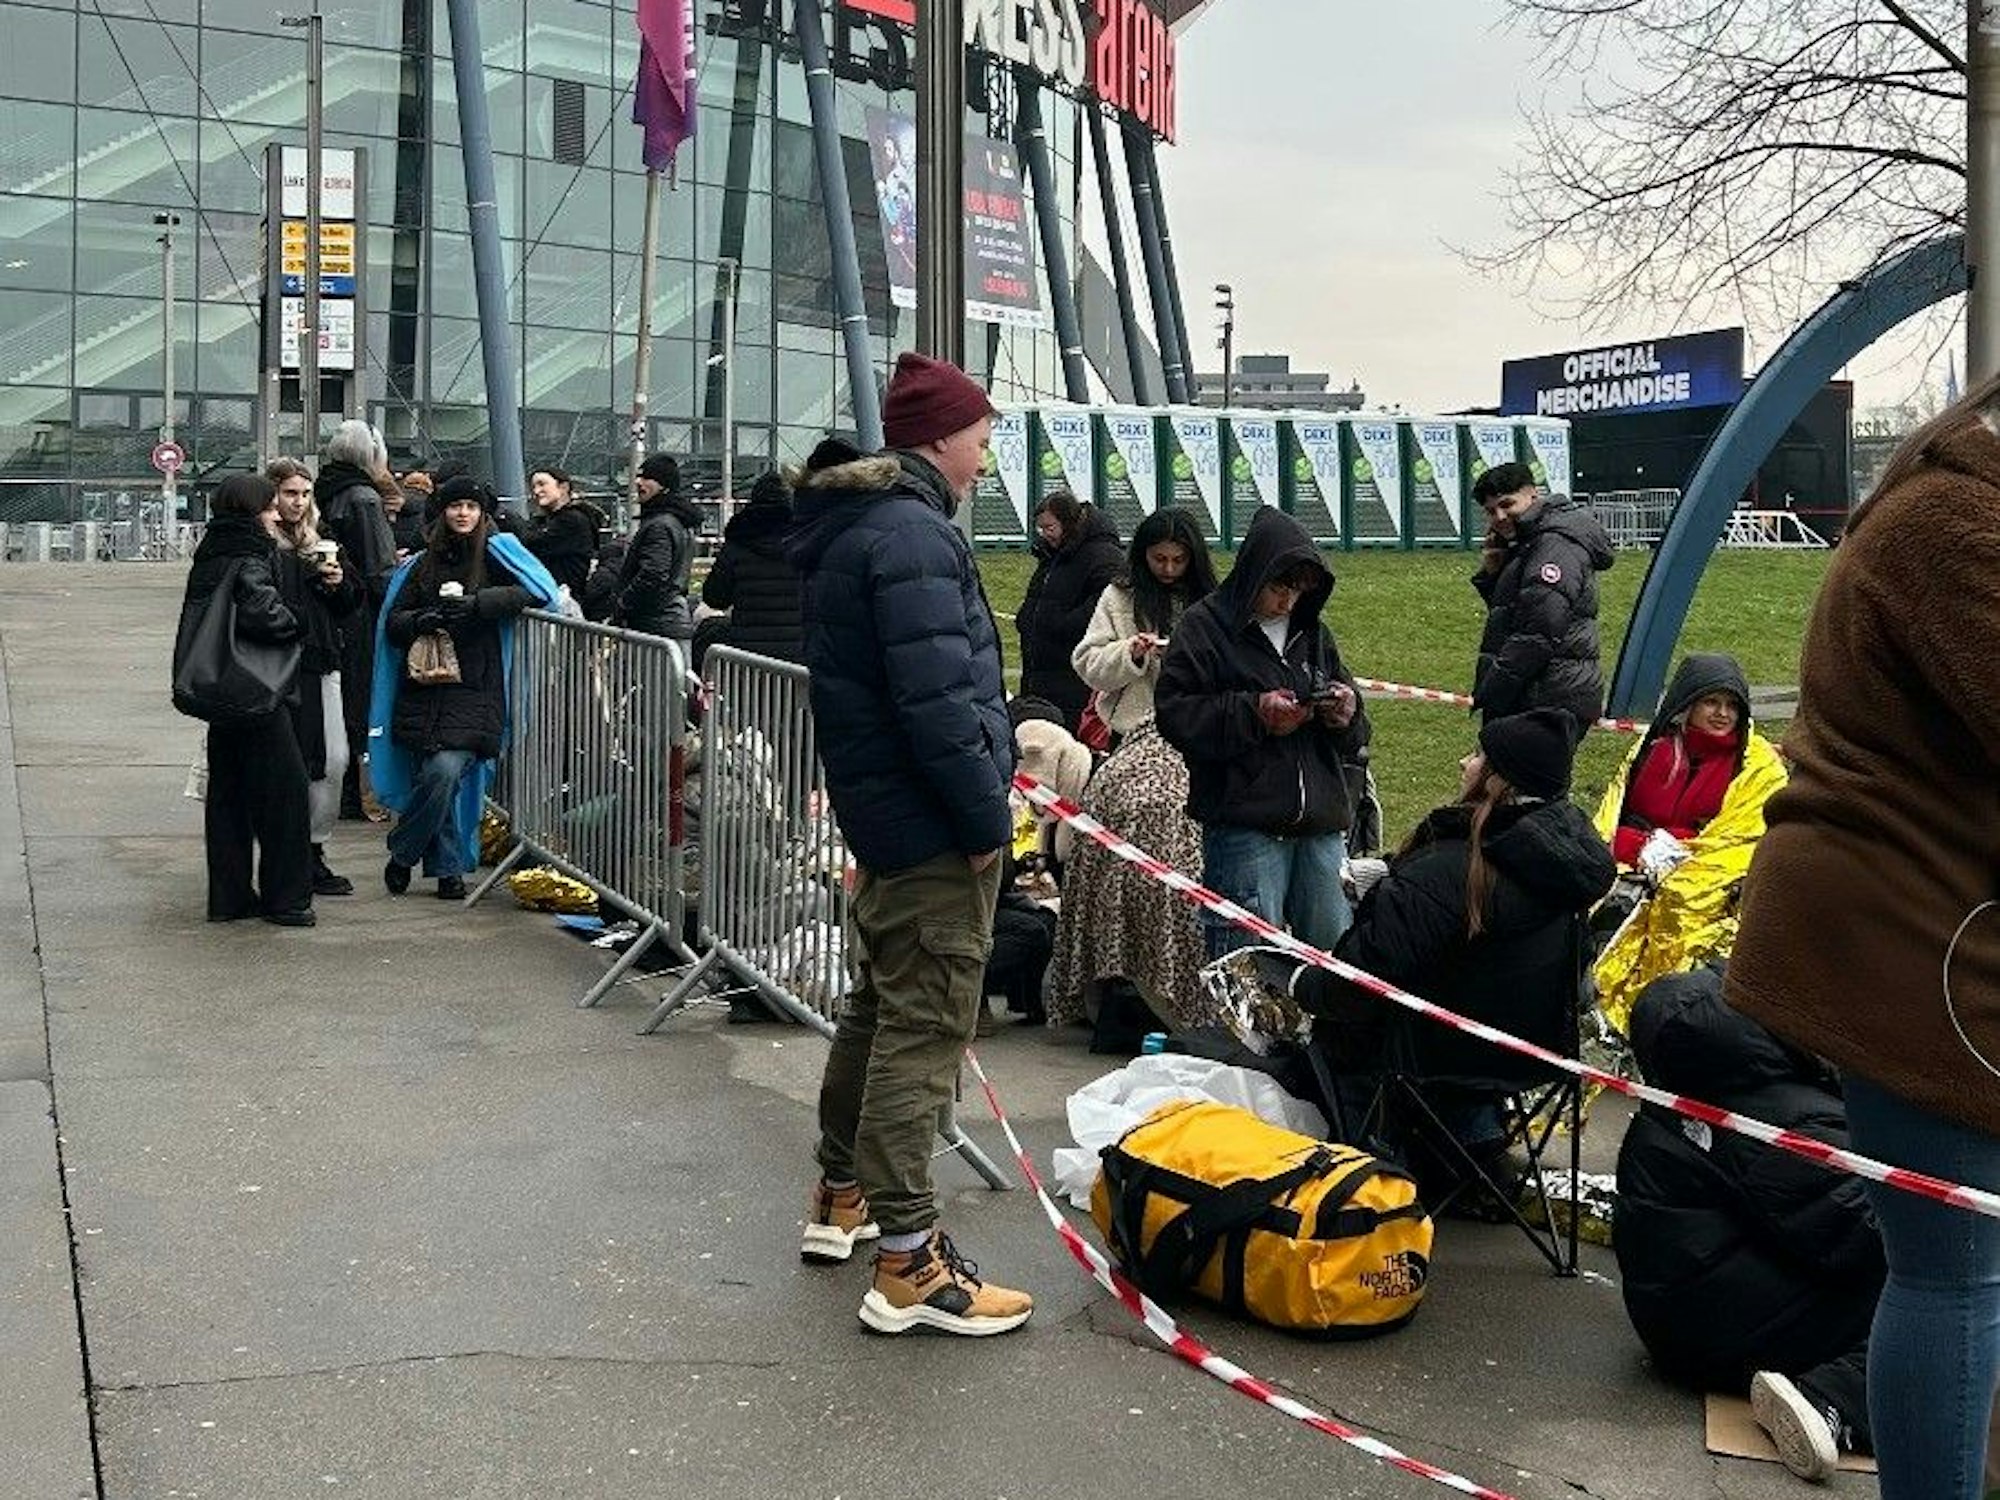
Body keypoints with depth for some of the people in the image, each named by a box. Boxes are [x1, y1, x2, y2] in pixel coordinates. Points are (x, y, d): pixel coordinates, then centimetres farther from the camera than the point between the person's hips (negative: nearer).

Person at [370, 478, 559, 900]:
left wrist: (475, 605, -17)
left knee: (446, 772, -16)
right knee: (439, 777, -4)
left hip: (473, 692, -3)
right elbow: (393, 621, 15)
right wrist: (419, 621, -9)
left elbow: (538, 590, -10)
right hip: (425, 688, 3)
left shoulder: (495, 554, 6)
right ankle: (448, 868, 12)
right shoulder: (424, 564, 15)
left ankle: (402, 853, 4)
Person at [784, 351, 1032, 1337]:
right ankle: (907, 1265, -1)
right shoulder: (912, 533, -18)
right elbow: (937, 700, -25)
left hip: (878, 811, 11)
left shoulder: (849, 525, 15)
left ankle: (841, 1199, 36)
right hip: (931, 824, -10)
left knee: (881, 1005, 22)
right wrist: (986, 819, -16)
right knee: (924, 1031, -6)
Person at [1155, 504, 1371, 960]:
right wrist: (1254, 712, -17)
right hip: (1243, 826, -6)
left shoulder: (1313, 633, 18)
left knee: (1336, 952, 9)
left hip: (1321, 823, 6)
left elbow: (1354, 738, 21)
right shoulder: (1205, 627, 1)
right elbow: (1175, 714, -9)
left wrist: (1346, 713, -3)